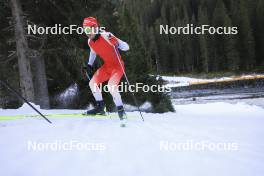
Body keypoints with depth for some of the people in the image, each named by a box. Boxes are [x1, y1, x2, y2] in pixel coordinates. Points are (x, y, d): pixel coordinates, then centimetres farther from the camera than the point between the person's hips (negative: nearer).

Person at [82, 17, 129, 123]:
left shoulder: (106, 36, -23)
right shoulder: (90, 41, -1)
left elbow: (126, 47, -24)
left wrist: (116, 43, -43)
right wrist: (89, 65, 17)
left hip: (117, 66, -8)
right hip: (106, 66, 8)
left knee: (111, 86, -28)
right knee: (92, 83, 0)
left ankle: (121, 110, -11)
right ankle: (100, 107, 16)